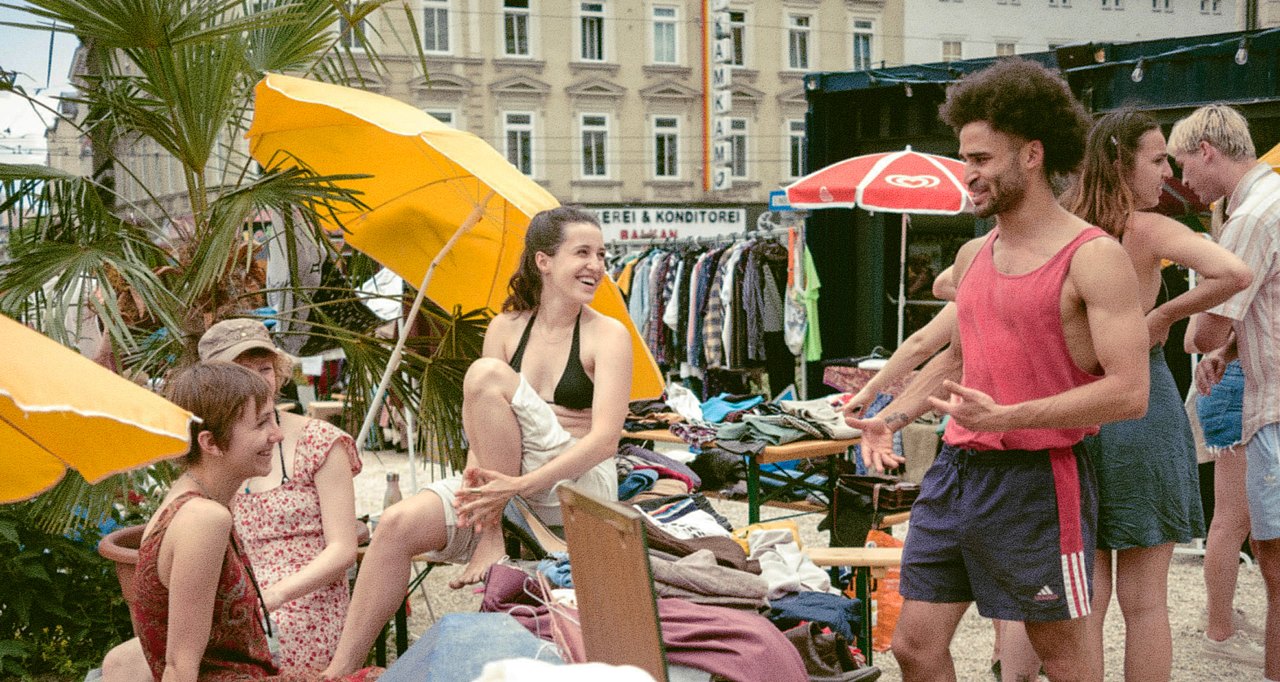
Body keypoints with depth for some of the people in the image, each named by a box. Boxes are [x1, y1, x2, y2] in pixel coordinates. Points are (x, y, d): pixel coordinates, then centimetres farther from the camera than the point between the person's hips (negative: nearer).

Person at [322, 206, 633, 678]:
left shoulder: (608, 335, -4)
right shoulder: (506, 328, 8)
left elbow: (604, 439, -16)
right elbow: (483, 427, 5)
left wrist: (520, 485, -27)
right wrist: (475, 477, -18)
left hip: (579, 488, -4)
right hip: (502, 484, 4)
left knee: (486, 375, -22)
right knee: (398, 524, -22)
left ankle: (492, 535, -17)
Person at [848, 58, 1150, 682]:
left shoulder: (1093, 257, -11)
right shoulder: (973, 256, 12)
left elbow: (1129, 391, -18)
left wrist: (1007, 417, -25)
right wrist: (892, 417, 12)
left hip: (1038, 476, -7)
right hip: (956, 470, 7)